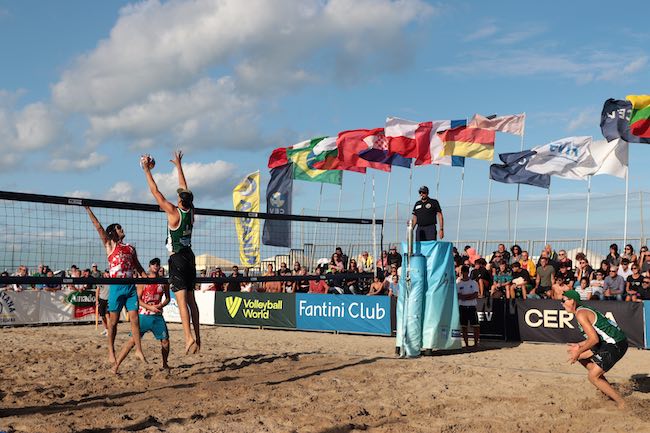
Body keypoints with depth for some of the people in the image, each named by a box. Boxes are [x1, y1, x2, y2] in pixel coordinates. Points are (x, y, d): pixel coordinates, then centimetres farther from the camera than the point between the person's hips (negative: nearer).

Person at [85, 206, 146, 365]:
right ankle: (111, 351, 13)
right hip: (116, 286, -4)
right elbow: (98, 227, -2)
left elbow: (138, 267, 22)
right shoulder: (110, 245, 5)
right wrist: (88, 209, -5)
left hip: (131, 286, 4)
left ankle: (138, 350, 5)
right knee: (113, 321, 3)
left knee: (134, 319, 0)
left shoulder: (130, 248, 17)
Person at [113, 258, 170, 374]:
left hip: (158, 316, 3)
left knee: (165, 341, 2)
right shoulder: (143, 281, -1)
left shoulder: (163, 282, 8)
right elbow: (138, 299, -5)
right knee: (133, 340, -10)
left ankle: (165, 365, 25)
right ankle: (116, 365, -7)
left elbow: (167, 298, 16)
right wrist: (150, 307, -17)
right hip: (144, 315, -3)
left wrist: (161, 305, -5)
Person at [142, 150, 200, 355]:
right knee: (191, 299, 11)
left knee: (182, 300, -13)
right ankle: (197, 336, 12)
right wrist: (178, 165, 27)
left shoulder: (174, 213, -13)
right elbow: (185, 187, 17)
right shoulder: (190, 211, 4)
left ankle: (189, 337, -23)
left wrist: (147, 171, 2)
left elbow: (155, 192, -7)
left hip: (177, 257, -7)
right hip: (189, 255, 7)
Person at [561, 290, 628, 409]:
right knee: (581, 356, 18)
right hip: (611, 342, 10)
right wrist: (579, 346, 20)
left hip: (616, 345, -10)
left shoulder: (580, 314, -15)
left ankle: (621, 403, 2)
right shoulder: (584, 310, 15)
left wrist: (578, 352, -11)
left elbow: (594, 339, -21)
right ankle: (607, 389, 20)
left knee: (592, 376, -4)